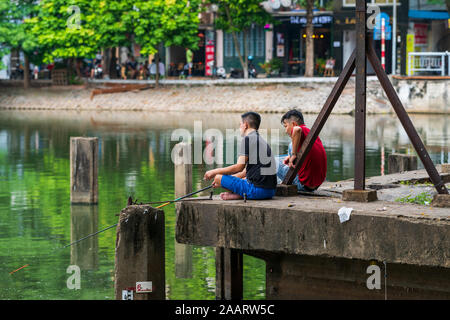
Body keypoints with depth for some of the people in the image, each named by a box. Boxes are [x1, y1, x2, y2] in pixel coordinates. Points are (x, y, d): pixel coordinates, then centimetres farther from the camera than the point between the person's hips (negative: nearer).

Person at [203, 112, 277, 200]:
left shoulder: (248, 139, -7)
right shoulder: (261, 140, 22)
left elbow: (239, 167, -12)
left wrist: (215, 172, -1)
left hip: (258, 189, -8)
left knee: (218, 177, -1)